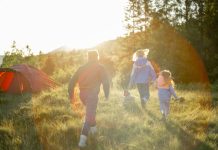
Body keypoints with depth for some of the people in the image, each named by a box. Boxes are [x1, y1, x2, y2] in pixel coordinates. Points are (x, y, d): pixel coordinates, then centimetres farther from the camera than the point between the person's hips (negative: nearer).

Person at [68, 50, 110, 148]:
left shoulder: (82, 68, 12)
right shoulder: (100, 68, 1)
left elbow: (72, 81, 9)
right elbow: (105, 82, -10)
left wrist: (71, 95, 14)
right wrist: (106, 94, -1)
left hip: (82, 93, 5)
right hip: (92, 94, -5)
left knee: (90, 111, 31)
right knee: (89, 116, -7)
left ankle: (93, 128, 43)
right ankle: (83, 138, -20)